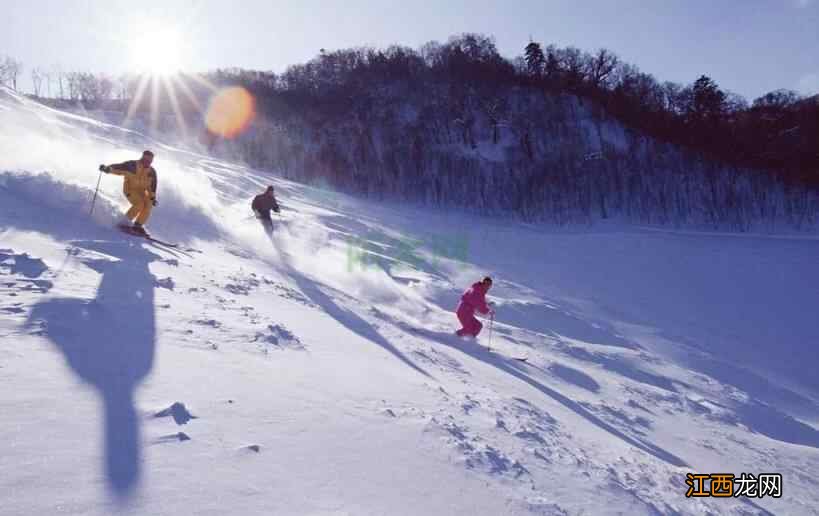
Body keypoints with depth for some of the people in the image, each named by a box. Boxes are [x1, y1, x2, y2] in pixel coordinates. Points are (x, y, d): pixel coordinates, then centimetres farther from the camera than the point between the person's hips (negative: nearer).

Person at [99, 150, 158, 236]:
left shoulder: (152, 171, 1)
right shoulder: (132, 165, -13)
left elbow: (152, 185, 9)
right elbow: (119, 167, -16)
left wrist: (153, 197, 1)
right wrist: (107, 168, -33)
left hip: (141, 191, 5)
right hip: (130, 189, -5)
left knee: (149, 204, -19)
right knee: (140, 204, -27)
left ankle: (138, 225, -10)